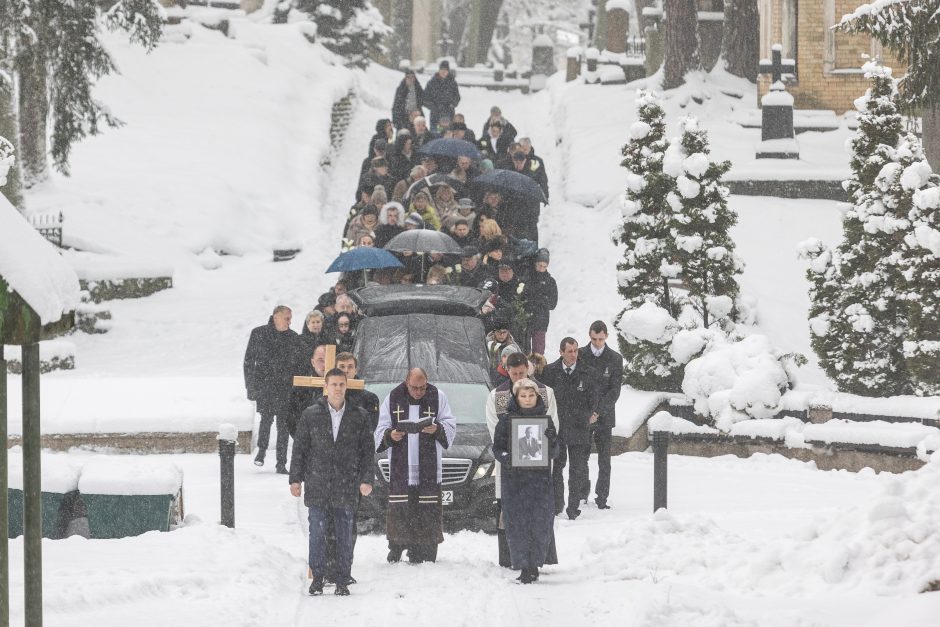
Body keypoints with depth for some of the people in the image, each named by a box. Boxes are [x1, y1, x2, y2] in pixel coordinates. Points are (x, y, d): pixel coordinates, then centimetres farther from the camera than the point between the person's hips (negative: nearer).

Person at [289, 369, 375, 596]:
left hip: (346, 488, 0)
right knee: (317, 534, -1)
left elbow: (367, 451, 9)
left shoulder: (359, 417, 7)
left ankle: (342, 581, 10)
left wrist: (367, 479, 1)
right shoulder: (310, 415, 5)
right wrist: (296, 479, 3)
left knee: (345, 537, 3)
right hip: (317, 487, 0)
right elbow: (299, 449, 7)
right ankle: (318, 578, 7)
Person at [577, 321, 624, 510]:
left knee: (604, 460, 0)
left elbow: (615, 390, -1)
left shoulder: (615, 359, 3)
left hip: (604, 415, 0)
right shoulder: (580, 355, 4)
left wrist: (598, 410, -13)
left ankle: (602, 497, 6)